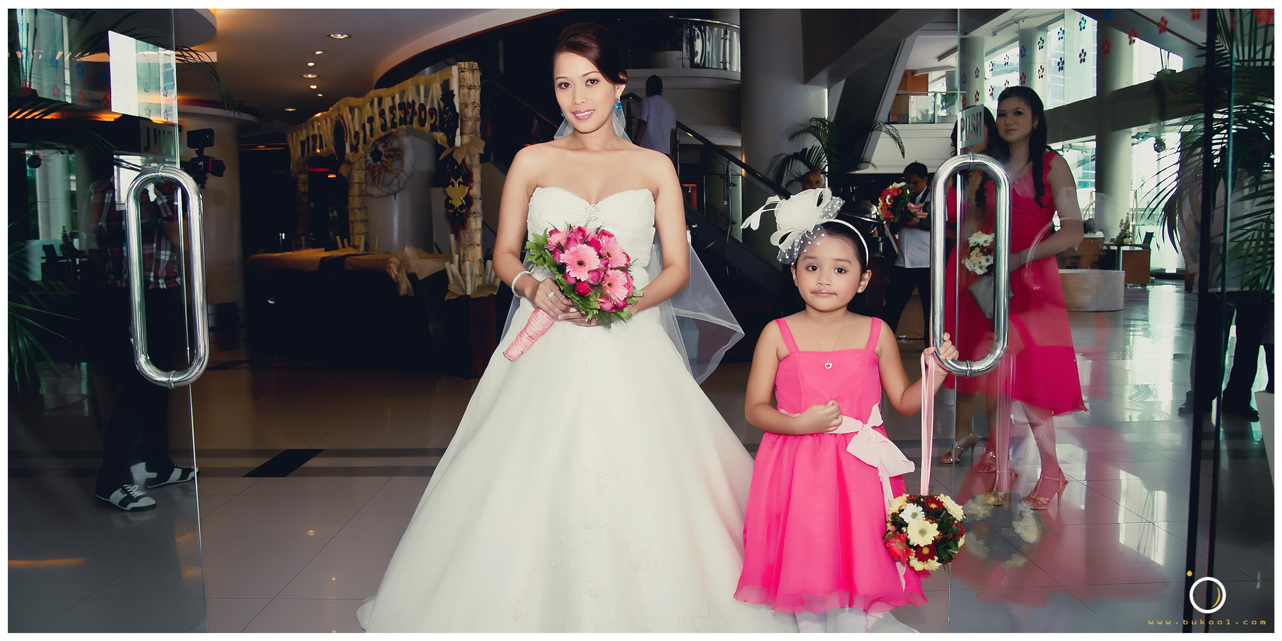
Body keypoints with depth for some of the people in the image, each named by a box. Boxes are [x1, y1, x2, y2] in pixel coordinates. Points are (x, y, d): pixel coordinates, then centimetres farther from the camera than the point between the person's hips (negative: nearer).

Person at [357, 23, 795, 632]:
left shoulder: (654, 167, 8)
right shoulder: (532, 161, 9)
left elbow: (677, 267, 5)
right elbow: (505, 253, 11)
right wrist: (535, 288, -11)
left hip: (629, 348, 0)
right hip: (549, 350, 1)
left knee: (639, 489, -8)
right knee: (532, 488, -4)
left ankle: (644, 612, 13)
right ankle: (541, 613, 16)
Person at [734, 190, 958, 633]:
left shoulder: (876, 333, 0)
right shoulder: (778, 334, -5)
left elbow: (905, 402, 6)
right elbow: (754, 408, -4)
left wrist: (935, 371, -10)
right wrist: (800, 424, -19)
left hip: (860, 466, 1)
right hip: (798, 468, -1)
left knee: (859, 560, 9)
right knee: (804, 559, 9)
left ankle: (854, 627, 31)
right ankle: (810, 627, 33)